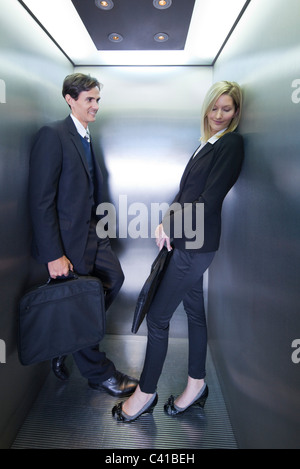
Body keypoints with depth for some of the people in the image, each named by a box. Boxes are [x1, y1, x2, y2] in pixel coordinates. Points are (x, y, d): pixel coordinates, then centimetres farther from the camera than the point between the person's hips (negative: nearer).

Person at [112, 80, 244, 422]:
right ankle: (196, 386, 34)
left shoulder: (231, 144, -12)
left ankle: (145, 394, 20)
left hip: (195, 245, -9)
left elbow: (208, 200, -18)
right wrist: (168, 223, 1)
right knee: (194, 310, 16)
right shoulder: (208, 143, 15)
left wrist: (169, 227, -10)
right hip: (187, 240, 9)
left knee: (157, 316, -1)